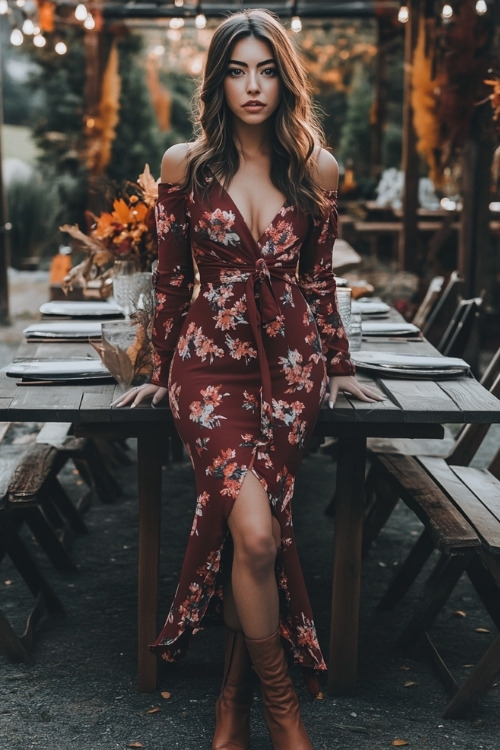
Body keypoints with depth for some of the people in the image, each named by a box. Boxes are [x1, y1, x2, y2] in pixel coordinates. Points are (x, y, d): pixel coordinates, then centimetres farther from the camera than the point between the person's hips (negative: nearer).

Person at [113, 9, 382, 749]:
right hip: (211, 362, -1)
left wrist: (338, 367, 18)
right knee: (256, 533, -20)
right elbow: (171, 280, 8)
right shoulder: (186, 164, 0)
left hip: (291, 367, 2)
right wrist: (163, 372, 12)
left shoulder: (316, 169, 4)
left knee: (247, 529, -12)